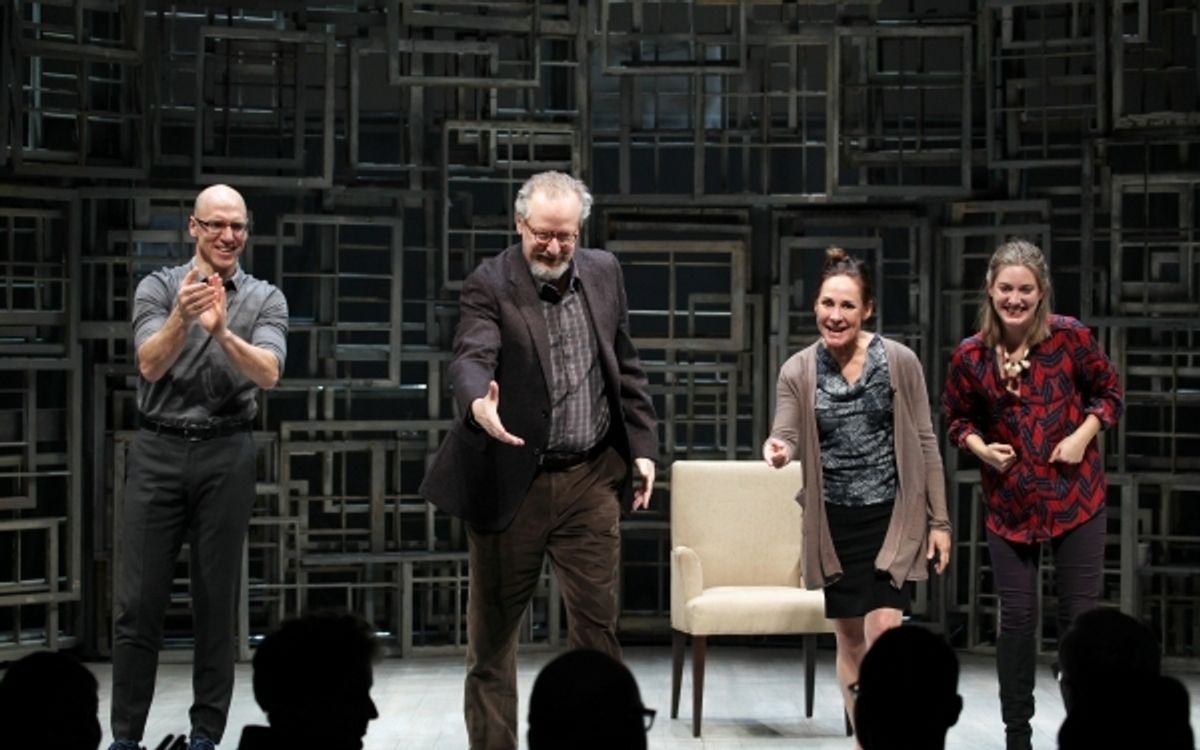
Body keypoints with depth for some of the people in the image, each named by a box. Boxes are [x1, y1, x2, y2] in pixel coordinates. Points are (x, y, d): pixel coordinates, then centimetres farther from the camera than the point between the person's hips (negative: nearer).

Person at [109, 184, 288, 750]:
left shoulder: (265, 299, 4)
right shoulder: (158, 288, 4)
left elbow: (268, 373, -13)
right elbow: (150, 365, -11)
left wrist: (222, 332, -31)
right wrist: (181, 318, -30)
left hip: (226, 454, 0)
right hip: (158, 450, 0)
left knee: (216, 601, 5)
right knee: (138, 601, -1)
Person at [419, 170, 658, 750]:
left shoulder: (604, 273, 7)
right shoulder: (490, 284, -8)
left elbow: (626, 369, 14)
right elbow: (471, 357, -23)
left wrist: (642, 446, 9)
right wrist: (478, 402, -44)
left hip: (590, 479, 3)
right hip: (511, 480, -3)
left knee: (597, 621, 3)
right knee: (492, 629, 6)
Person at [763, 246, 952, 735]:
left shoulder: (899, 362, -6)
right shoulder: (798, 371, -1)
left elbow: (924, 443, -3)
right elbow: (787, 436, -9)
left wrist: (939, 520, -4)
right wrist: (778, 451, -34)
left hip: (890, 515, -3)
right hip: (834, 521, 3)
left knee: (883, 631, -14)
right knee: (849, 639, 11)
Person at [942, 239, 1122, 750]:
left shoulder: (1070, 337, -8)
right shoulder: (971, 356, -5)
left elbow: (1109, 393, 4)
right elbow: (958, 419, 10)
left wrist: (1083, 435, -12)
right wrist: (981, 447, -10)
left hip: (1076, 495, -1)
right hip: (1009, 500, 1)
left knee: (1080, 615, 3)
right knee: (1017, 617, 5)